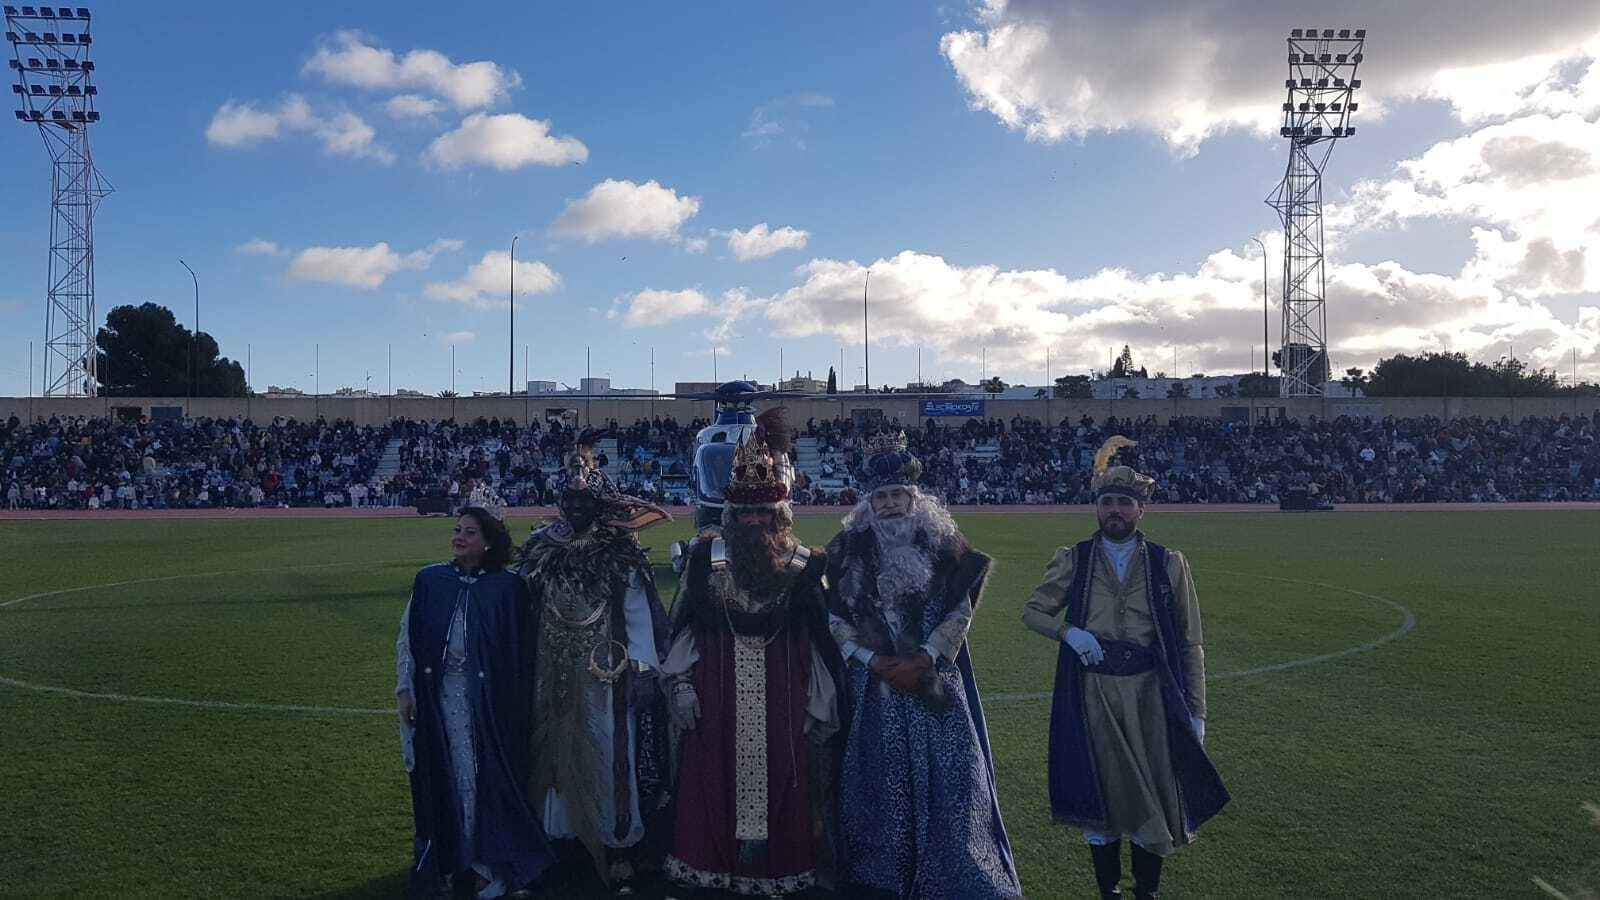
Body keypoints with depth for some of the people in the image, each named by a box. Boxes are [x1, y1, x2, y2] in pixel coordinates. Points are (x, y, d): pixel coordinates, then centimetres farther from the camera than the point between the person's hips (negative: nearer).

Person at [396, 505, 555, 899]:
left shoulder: (508, 587, -4)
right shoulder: (429, 580, 2)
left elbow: (520, 651, -2)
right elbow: (407, 638, 6)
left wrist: (515, 699, -4)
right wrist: (404, 689, 2)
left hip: (488, 698, -2)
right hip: (438, 696, 2)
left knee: (487, 776, 4)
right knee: (444, 779, 10)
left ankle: (495, 862, 17)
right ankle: (444, 860, 24)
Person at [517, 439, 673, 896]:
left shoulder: (622, 556, -5)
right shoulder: (542, 550, 3)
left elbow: (638, 615, -6)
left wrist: (644, 669, -12)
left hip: (606, 676, -3)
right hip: (553, 675, 3)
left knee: (607, 755, 1)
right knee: (555, 752, 11)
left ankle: (617, 848, 11)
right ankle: (562, 833, 26)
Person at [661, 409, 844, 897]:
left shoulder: (805, 564, -2)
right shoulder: (706, 555, 2)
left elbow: (823, 637, 1)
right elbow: (684, 623, 6)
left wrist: (821, 704, 1)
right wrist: (682, 683, -1)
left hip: (783, 691, -1)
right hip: (717, 689, 1)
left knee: (781, 777, 4)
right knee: (714, 779, 5)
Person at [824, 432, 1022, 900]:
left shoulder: (941, 543, 0)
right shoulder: (851, 549, 1)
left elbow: (961, 611, -2)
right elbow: (836, 617, 1)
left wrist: (922, 660, -12)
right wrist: (873, 660, -10)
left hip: (935, 679, 0)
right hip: (874, 683, 0)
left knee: (946, 775, -1)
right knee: (881, 776, 4)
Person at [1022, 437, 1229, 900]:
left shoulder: (1168, 564, 1)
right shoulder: (1073, 560, 1)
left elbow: (1189, 644, 3)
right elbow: (1032, 611, 9)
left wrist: (1195, 711, -1)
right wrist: (1068, 631, -12)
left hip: (1149, 693, 0)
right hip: (1091, 694, 0)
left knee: (1153, 794, 6)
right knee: (1098, 794, 8)